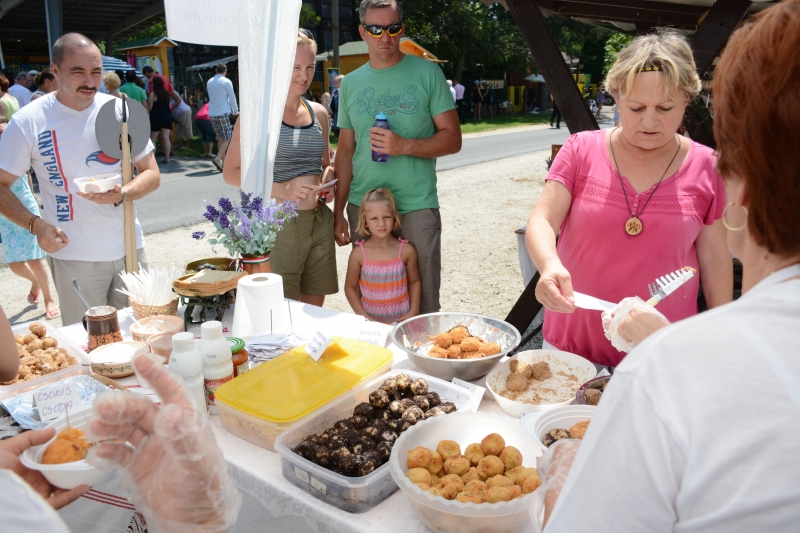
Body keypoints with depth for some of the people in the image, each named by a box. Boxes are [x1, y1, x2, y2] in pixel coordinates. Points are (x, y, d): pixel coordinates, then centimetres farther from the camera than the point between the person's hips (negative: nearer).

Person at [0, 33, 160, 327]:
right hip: (74, 257, -2)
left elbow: (152, 174, 5)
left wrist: (122, 194, -16)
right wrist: (36, 225, -17)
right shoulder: (28, 122, -5)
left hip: (129, 248, 3)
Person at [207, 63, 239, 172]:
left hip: (212, 113, 6)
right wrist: (236, 111, 12)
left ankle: (224, 161, 17)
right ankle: (218, 158, -22)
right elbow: (232, 97, -2)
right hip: (223, 113, -6)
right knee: (227, 138, -4)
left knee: (220, 137, 15)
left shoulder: (209, 82, 12)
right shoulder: (226, 82, -6)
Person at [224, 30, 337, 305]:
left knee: (314, 309, 13)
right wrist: (282, 189, -20)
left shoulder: (318, 113, 12)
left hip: (320, 221, 6)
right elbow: (231, 172, -8)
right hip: (278, 224, -5)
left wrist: (328, 183, 2)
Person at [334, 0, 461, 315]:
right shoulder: (351, 83, 11)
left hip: (417, 208, -3)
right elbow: (346, 151, 13)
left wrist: (404, 146, -18)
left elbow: (452, 139, -2)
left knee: (422, 303, 2)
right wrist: (338, 211, 9)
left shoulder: (427, 73, 1)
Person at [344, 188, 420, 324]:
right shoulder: (358, 254, -5)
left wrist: (414, 311, 0)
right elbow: (350, 287, 3)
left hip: (401, 320, 0)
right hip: (371, 321, 0)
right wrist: (363, 316, -4)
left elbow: (414, 282, 9)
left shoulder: (407, 251, -4)